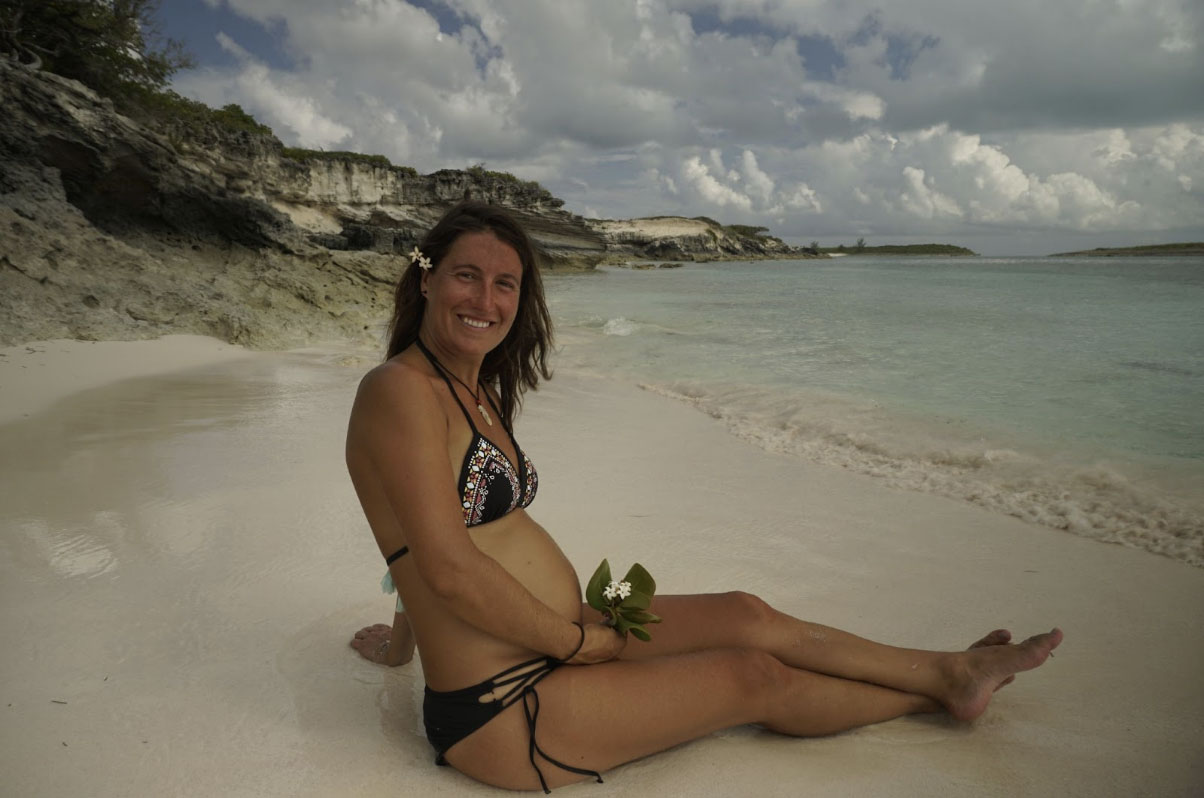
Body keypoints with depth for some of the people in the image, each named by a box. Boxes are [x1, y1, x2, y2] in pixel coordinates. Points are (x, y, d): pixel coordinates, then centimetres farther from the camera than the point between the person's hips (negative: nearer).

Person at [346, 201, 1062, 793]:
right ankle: (936, 694, 25)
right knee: (756, 677, 0)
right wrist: (580, 640, -14)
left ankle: (948, 670, 28)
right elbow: (452, 571, -24)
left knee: (749, 617, 8)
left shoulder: (477, 393, 8)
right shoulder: (400, 391, -20)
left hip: (550, 643, 8)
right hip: (498, 709, -8)